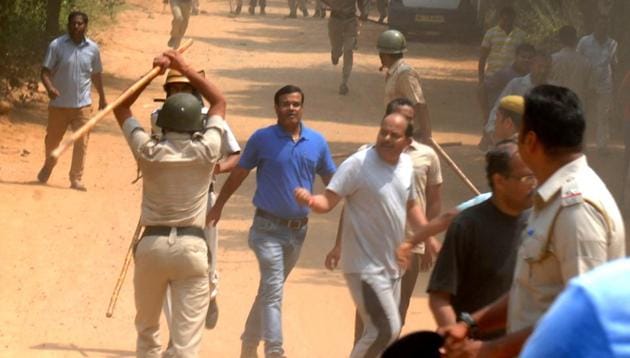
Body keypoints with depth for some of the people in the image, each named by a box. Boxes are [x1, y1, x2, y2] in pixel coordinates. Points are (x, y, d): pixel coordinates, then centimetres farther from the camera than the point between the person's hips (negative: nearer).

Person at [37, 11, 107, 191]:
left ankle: (76, 178, 1)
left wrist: (102, 97, 19)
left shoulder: (93, 48, 1)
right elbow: (45, 70, -10)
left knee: (81, 142, -7)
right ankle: (48, 166, 43)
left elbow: (96, 74, 14)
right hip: (59, 104, -1)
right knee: (52, 139, 15)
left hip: (82, 104, 1)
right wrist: (49, 87, -29)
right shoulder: (56, 46, -8)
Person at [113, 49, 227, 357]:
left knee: (146, 328, 22)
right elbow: (219, 101, 11)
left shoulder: (148, 151, -3)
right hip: (191, 247, -2)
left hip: (152, 245, 2)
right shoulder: (206, 152, -4)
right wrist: (185, 70, 13)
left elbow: (121, 107, 12)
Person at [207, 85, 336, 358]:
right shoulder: (262, 139, -6)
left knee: (269, 289, 17)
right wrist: (218, 207, 13)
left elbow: (332, 183, 11)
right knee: (273, 290, -15)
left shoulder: (317, 143, 2)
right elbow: (238, 174, 6)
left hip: (298, 230, 4)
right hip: (268, 228, -4)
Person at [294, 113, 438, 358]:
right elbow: (328, 201, -20)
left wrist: (430, 240, 15)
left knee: (389, 332, 14)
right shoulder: (358, 164, -16)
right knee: (385, 330, -15)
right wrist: (310, 200, -40)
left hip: (391, 265, 8)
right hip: (365, 266, -8)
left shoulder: (406, 165, 6)